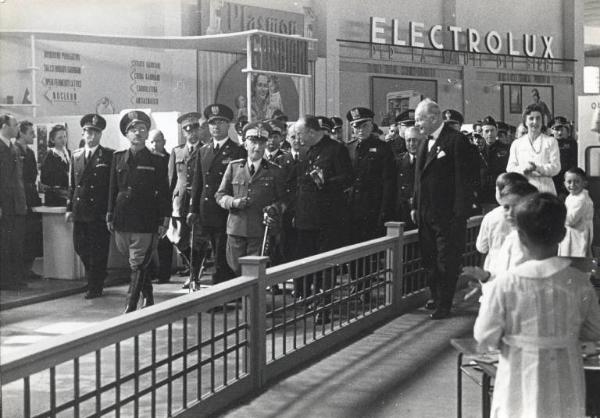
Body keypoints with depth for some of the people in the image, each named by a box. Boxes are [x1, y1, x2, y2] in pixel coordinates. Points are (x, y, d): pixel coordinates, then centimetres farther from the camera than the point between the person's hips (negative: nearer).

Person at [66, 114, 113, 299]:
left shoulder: (109, 155, -1)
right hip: (80, 212, 4)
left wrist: (111, 211, -9)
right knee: (80, 247, 7)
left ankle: (95, 287, 9)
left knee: (98, 250, -1)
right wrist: (70, 208, 9)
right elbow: (72, 184, 15)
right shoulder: (76, 155, 13)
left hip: (100, 212, -4)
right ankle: (94, 277, 27)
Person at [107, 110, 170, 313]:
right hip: (122, 219, 4)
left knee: (138, 265, -6)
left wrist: (164, 219, -4)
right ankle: (148, 298, 30)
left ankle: (131, 307, -5)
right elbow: (113, 189, 13)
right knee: (137, 263, 12)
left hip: (145, 221, -3)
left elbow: (163, 193, 1)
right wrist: (110, 216, 10)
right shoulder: (118, 158, 10)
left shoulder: (156, 161, 1)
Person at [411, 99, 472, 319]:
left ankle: (444, 305, 7)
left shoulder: (456, 140, -10)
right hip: (426, 214, 8)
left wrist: (460, 213, -17)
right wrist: (415, 206, 14)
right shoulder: (424, 144, 15)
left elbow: (463, 179, -14)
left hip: (447, 214, -8)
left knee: (447, 261, -1)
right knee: (429, 259, 13)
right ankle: (436, 297, 27)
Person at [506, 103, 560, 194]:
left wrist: (537, 168, -15)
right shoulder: (516, 143, 16)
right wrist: (524, 169, -13)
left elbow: (556, 167, 2)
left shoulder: (551, 142, 11)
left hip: (545, 189, -1)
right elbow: (510, 168, 9)